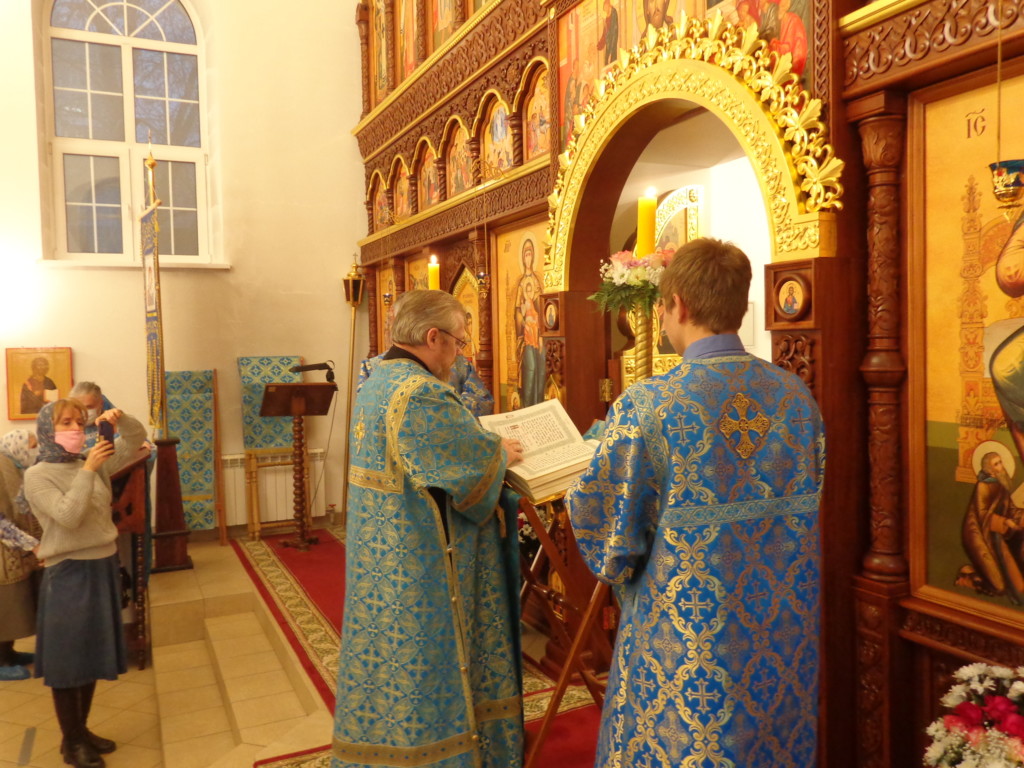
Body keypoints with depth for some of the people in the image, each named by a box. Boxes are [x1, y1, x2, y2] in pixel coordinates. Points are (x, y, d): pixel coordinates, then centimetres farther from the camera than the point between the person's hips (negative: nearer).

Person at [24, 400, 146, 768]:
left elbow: (136, 440, 6)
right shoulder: (37, 476, -11)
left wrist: (121, 419, -14)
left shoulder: (94, 464, 4)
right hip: (69, 572, -6)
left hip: (104, 566, 6)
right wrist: (87, 471, -25)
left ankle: (81, 729, 33)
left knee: (92, 654, 17)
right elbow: (68, 517, -22)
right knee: (67, 658, 6)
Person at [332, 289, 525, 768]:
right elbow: (474, 470, -21)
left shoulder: (377, 381, 9)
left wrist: (488, 446, 11)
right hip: (421, 563, -10)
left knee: (390, 648, 20)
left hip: (381, 552, 10)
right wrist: (503, 454, -2)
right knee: (423, 658, 5)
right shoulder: (423, 393, -23)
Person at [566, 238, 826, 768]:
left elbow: (601, 523, -12)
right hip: (787, 630, 5)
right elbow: (810, 502, 9)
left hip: (689, 632, -5)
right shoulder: (796, 395, -4)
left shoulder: (647, 405, -20)